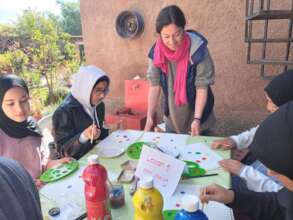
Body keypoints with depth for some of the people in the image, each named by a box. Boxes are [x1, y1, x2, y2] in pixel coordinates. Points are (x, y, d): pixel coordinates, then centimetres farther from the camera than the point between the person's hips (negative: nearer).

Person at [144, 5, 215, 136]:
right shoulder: (156, 52, -14)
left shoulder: (197, 49, -25)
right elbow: (155, 84, -11)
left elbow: (202, 87, -20)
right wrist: (150, 116, -16)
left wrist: (197, 119, -26)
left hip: (197, 116, -3)